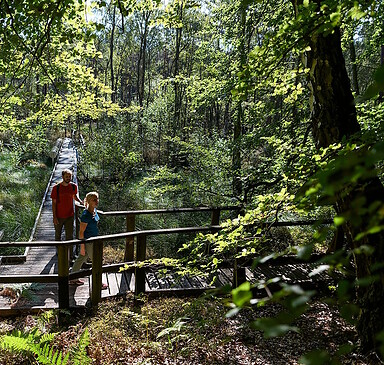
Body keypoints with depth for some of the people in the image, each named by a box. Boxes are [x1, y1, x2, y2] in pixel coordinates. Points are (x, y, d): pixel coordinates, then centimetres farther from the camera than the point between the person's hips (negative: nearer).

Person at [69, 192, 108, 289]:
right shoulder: (86, 215, -26)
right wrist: (82, 247, -19)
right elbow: (81, 232, -21)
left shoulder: (94, 210, 1)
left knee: (81, 259, 19)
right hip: (87, 241, -8)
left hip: (93, 239, 8)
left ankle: (73, 279, 34)